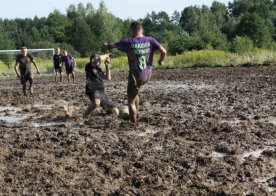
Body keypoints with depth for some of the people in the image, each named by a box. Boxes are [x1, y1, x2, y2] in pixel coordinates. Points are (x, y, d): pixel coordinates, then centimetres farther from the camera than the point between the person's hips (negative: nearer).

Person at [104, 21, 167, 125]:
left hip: (135, 76, -4)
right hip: (147, 75, 4)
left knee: (131, 101, 10)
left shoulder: (128, 42, -12)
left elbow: (112, 45, 1)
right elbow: (163, 51, -11)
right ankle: (136, 113, 29)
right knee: (134, 92, 32)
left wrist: (107, 45, 25)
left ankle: (134, 124, 12)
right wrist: (160, 61, 10)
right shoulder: (150, 40, -5)